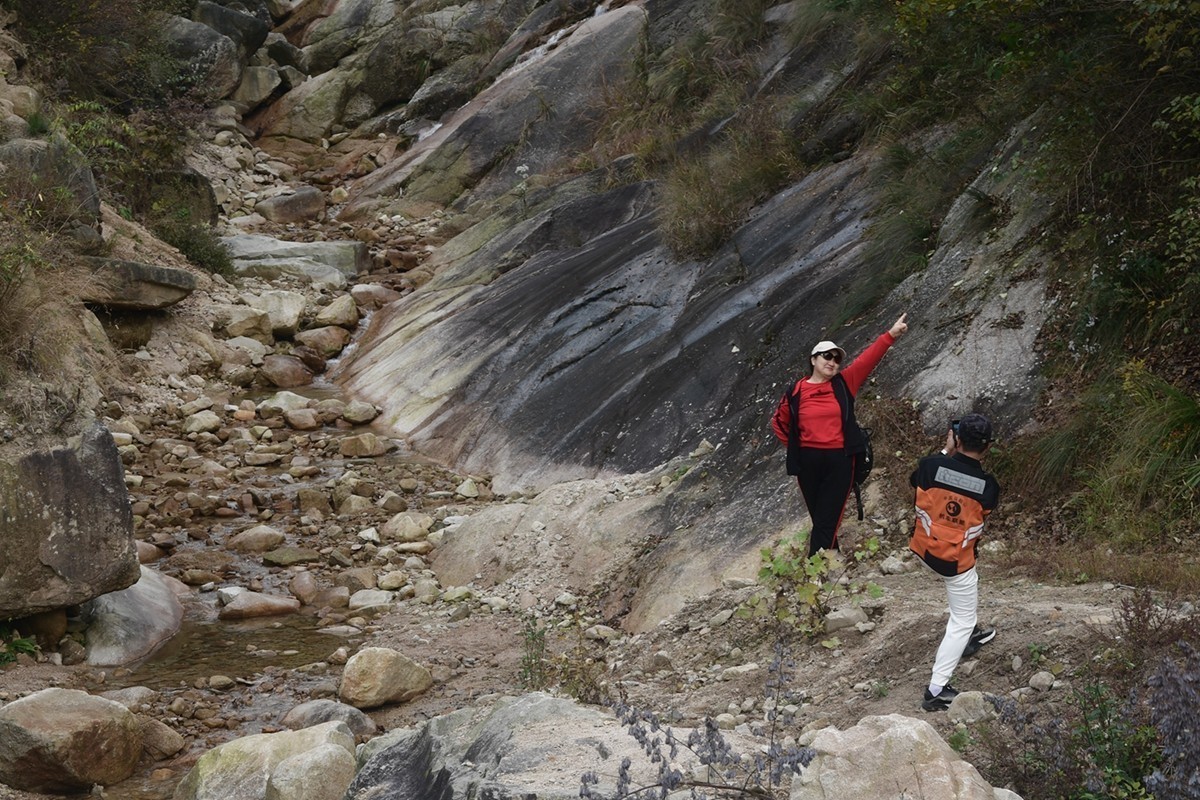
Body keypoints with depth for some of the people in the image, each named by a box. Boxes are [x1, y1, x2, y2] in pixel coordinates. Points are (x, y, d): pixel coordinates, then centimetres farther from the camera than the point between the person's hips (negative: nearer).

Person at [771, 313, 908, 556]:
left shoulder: (844, 384, 0)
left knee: (827, 520, -1)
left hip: (840, 460, -1)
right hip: (808, 461, 1)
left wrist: (891, 334, -19)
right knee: (818, 518, 14)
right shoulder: (796, 392, 0)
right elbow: (779, 422, 13)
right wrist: (795, 444, 5)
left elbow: (868, 359, -10)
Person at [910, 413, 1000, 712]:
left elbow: (916, 481, 6)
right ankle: (936, 690, 5)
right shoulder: (988, 485, -20)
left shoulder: (931, 465, -18)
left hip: (923, 549, 4)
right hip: (957, 560, -4)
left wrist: (946, 451, 6)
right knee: (962, 620, 10)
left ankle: (968, 635, 52)